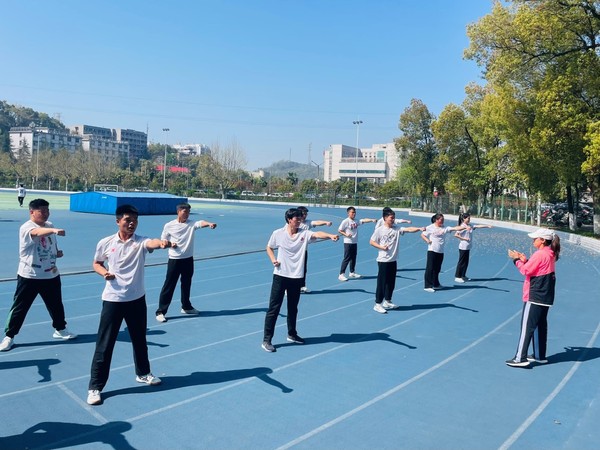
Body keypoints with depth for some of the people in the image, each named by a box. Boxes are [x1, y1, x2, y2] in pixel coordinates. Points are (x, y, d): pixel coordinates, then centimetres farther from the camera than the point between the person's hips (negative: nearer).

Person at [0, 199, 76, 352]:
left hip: (51, 275, 6)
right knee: (19, 308, 4)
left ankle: (60, 329, 35)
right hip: (29, 276, -6)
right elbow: (37, 232, -43)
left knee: (56, 305, 17)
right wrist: (54, 230, -62)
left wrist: (57, 253, 0)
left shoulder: (50, 226, 7)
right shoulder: (26, 228, -18)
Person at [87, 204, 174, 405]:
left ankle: (143, 373, 39)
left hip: (136, 299, 1)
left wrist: (164, 243, -57)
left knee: (140, 340, 18)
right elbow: (96, 264, 13)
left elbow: (153, 243, -32)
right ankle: (95, 387, 15)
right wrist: (104, 272, -11)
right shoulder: (105, 243, -4)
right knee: (104, 345, 2)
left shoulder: (141, 242, -8)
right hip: (112, 299, -1)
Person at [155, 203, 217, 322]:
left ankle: (186, 307, 34)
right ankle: (161, 311, 4)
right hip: (174, 260, -3)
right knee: (169, 286, -2)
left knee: (187, 284, 16)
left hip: (188, 259, 3)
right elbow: (163, 241, 8)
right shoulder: (169, 225, -3)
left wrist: (210, 224, -45)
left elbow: (201, 223, -24)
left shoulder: (191, 224, -2)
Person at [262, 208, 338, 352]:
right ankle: (267, 340, 8)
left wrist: (330, 235, -42)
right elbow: (269, 248, 12)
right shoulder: (278, 234, -4)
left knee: (293, 308, 17)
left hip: (296, 277, 3)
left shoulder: (304, 233, -3)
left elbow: (317, 234, -23)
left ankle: (292, 334, 36)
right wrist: (273, 259, -7)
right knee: (273, 309, 0)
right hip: (280, 275, -2)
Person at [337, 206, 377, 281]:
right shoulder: (345, 221, -10)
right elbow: (339, 230, -7)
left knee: (353, 258, 15)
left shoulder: (356, 221, 6)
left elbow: (364, 220, -7)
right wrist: (346, 234, -20)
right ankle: (341, 274, -1)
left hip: (355, 243, 7)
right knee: (347, 259, -6)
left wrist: (372, 220, -22)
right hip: (348, 243, -7)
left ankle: (352, 273, 29)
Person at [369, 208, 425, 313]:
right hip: (383, 260, -5)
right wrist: (381, 247, -15)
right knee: (382, 282, -1)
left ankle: (387, 301, 30)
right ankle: (378, 304, 8)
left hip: (393, 260, 5)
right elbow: (371, 242, -3)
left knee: (391, 282, 14)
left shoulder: (397, 229, 2)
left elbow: (409, 229, -10)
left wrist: (419, 228, -26)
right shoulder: (379, 230, -8)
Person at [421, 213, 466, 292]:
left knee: (437, 269, 13)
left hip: (440, 251, 5)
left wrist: (464, 227, -16)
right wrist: (427, 240, -12)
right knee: (430, 268, -5)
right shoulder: (430, 228, -3)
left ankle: (435, 284, 28)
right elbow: (422, 234, 4)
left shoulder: (445, 228, 6)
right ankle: (428, 286, -1)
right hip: (432, 250, -5)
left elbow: (455, 228, -3)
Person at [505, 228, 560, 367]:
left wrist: (517, 259, -3)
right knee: (540, 326, 16)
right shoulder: (550, 254, 11)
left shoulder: (540, 254, -17)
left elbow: (526, 270, -16)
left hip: (534, 297, -9)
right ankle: (539, 356, 25)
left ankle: (520, 358, -4)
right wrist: (525, 260, 4)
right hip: (546, 297, 9)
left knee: (527, 327, -6)